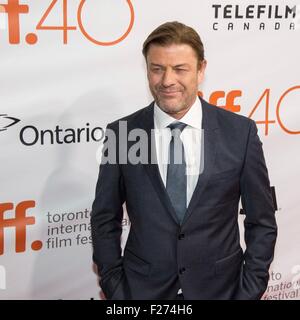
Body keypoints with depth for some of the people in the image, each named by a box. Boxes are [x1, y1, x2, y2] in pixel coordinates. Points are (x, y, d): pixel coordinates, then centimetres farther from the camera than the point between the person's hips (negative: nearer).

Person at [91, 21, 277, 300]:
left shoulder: (240, 132, -8)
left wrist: (249, 292, -6)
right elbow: (105, 221, 0)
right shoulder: (121, 134, -7)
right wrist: (114, 291, -4)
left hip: (220, 288, 0)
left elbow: (262, 223, -2)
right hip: (143, 289, 0)